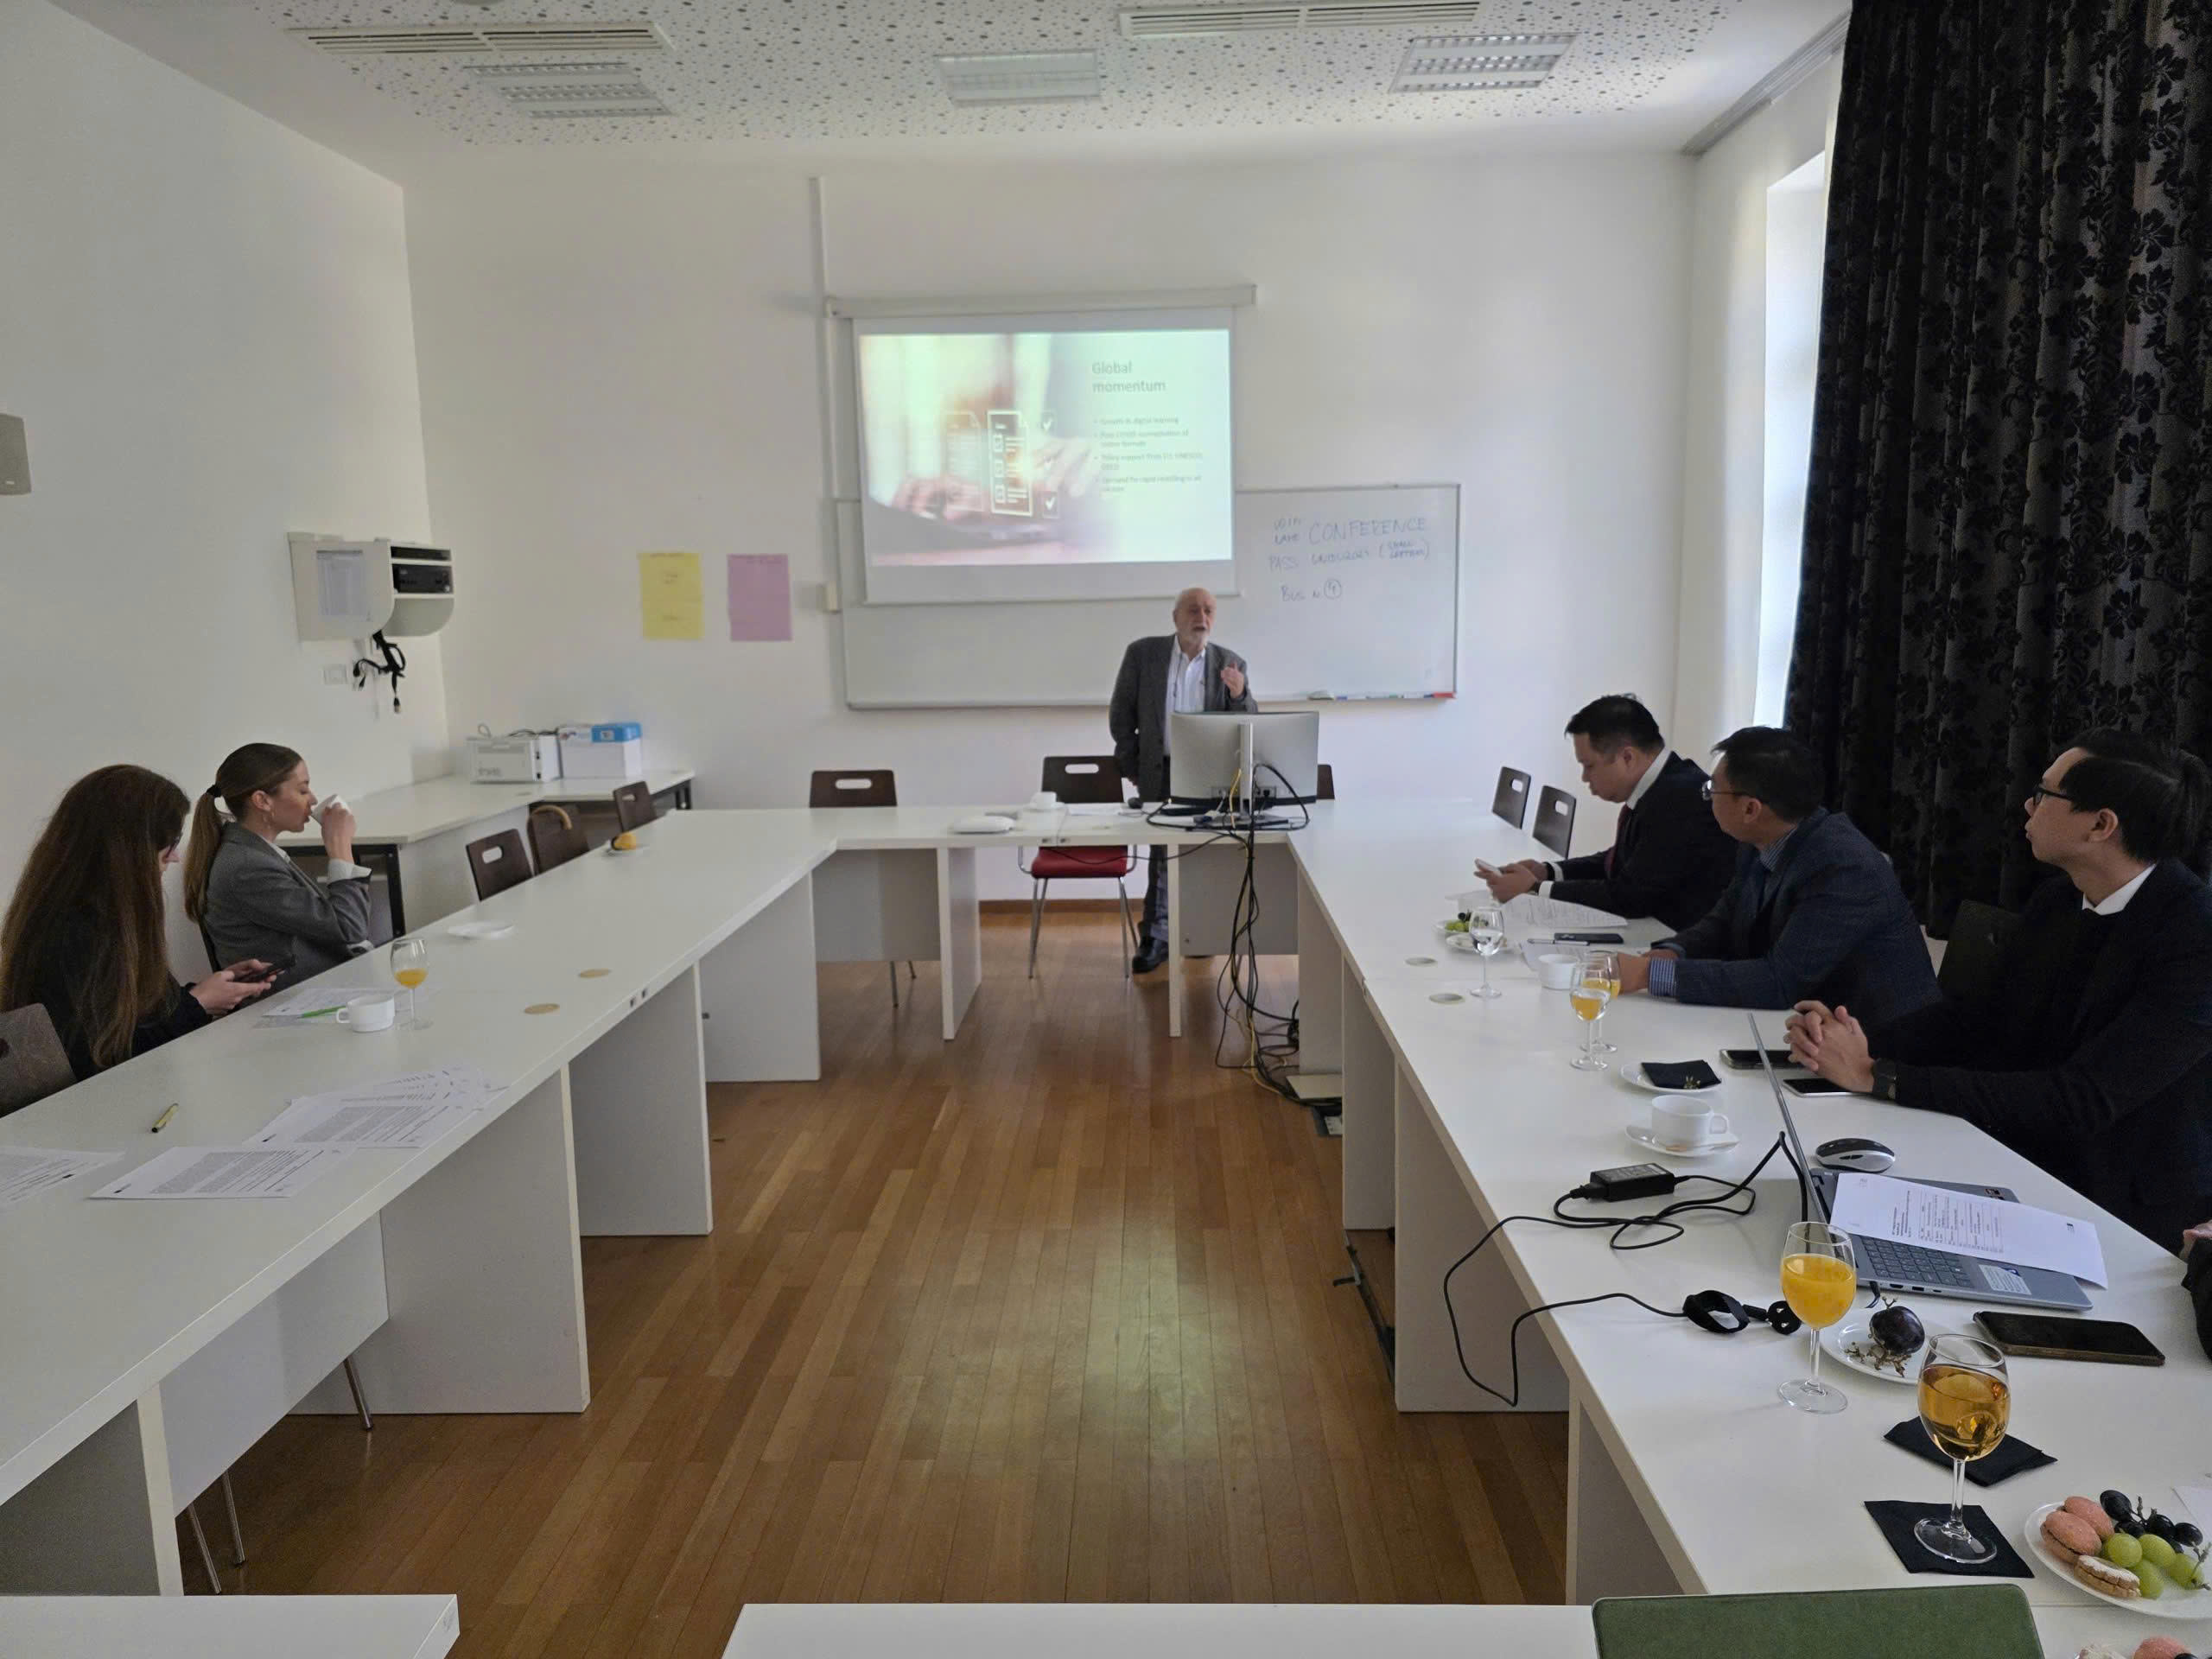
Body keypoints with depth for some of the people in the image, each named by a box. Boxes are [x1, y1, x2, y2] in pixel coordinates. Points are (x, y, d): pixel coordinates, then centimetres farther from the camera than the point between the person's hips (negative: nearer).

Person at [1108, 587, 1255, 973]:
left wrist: (1239, 694, -19)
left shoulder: (1230, 664, 2)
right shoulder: (1142, 653, -1)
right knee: (1163, 853, -1)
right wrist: (1132, 766, 2)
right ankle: (1156, 938, 7)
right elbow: (1121, 713, 3)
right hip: (1160, 773, -1)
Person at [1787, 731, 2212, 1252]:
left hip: (2130, 1214, -6)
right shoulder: (2057, 904, 2)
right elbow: (1986, 1017, 7)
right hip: (2030, 1164, 6)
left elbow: (2083, 1100, -27)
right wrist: (1857, 1037, -14)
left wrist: (1878, 1075, -29)